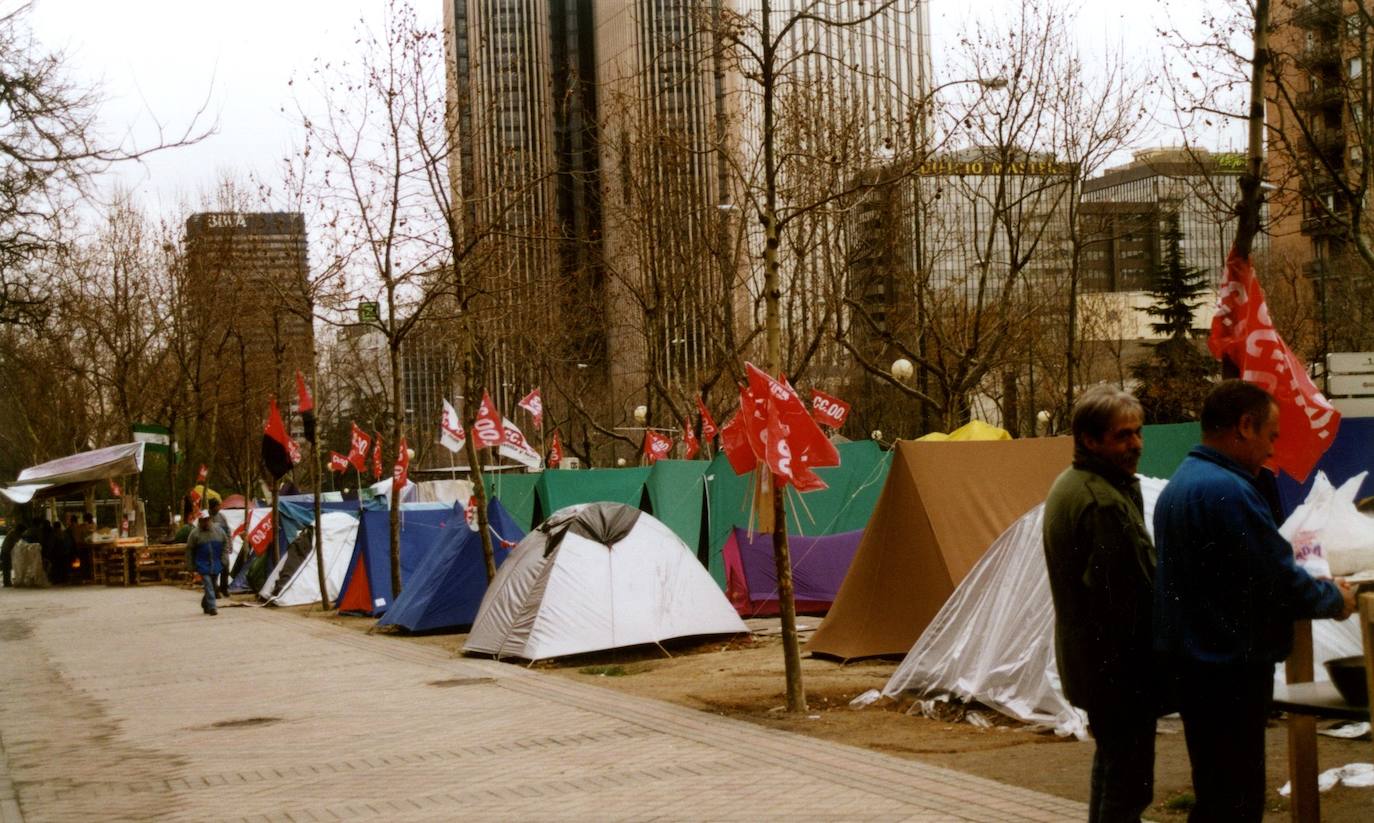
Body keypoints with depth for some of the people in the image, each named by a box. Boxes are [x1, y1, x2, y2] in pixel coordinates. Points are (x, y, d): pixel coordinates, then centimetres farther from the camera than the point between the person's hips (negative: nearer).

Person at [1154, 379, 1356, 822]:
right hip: (1232, 672, -10)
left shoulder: (1179, 485, 13)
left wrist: (1317, 587, 16)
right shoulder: (1229, 491, -20)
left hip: (1192, 665, 10)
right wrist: (1336, 599, 1)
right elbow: (1282, 582, -18)